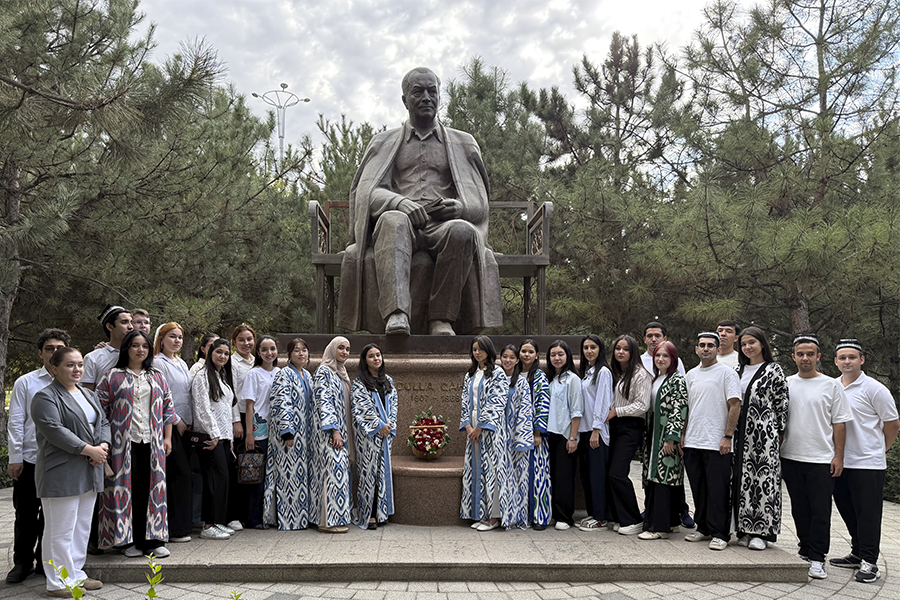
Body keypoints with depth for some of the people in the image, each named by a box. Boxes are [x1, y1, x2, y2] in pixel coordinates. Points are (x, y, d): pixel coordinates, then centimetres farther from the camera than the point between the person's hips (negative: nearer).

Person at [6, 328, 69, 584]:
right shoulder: (25, 383, 3)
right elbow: (15, 422, 1)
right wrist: (15, 458, -4)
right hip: (29, 459, -1)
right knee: (26, 515, 7)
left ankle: (46, 562, 26)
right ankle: (22, 563, 24)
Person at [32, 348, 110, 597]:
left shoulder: (88, 395, 17)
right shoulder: (46, 397, -9)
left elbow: (103, 422, 16)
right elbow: (54, 431, -19)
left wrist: (103, 446, -4)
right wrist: (89, 449, -19)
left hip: (89, 473, 8)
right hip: (60, 474, -8)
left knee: (82, 527, 14)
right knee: (61, 530, -1)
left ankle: (76, 575, 25)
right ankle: (58, 583, 9)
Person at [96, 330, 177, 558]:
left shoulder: (157, 378, 14)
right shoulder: (112, 377, 3)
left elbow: (167, 409, 16)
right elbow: (99, 409, 1)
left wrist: (167, 437, 9)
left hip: (152, 443, 3)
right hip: (124, 443, -3)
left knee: (151, 489, 3)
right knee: (126, 488, -1)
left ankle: (153, 539, 11)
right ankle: (128, 541, 11)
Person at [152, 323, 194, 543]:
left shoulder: (182, 364, 18)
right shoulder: (158, 363, -8)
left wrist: (190, 421, 13)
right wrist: (177, 421, -11)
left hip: (185, 426, 8)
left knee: (183, 474, 8)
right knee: (180, 474, -8)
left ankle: (181, 524, 15)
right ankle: (176, 529, 0)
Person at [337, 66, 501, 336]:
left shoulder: (462, 143, 24)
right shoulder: (384, 142, 23)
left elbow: (478, 202, 14)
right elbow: (367, 192, 7)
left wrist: (457, 206, -12)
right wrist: (400, 202, -17)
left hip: (444, 225, 1)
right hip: (403, 224, 0)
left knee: (462, 231, -36)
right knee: (393, 222, -38)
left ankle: (441, 318, -31)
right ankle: (396, 314, -51)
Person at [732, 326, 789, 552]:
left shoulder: (774, 370, -2)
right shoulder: (739, 370, 15)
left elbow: (781, 404, -3)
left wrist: (779, 432, -6)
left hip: (764, 431, -5)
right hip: (741, 432, 5)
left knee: (763, 478, -4)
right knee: (742, 479, 5)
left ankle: (760, 532, 4)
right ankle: (745, 530, 13)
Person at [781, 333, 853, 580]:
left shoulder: (831, 385, 0)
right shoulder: (785, 384, 7)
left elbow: (839, 423, 0)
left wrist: (838, 456, -5)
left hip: (821, 459, -3)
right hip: (790, 457, 3)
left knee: (820, 511, -2)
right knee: (799, 509, 12)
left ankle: (817, 558, 6)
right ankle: (805, 550, 25)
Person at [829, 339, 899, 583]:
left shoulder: (874, 389, -8)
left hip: (867, 462, -6)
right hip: (840, 462, 6)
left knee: (868, 514, -1)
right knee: (847, 510, 14)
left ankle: (869, 562, 8)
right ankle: (857, 554, 29)